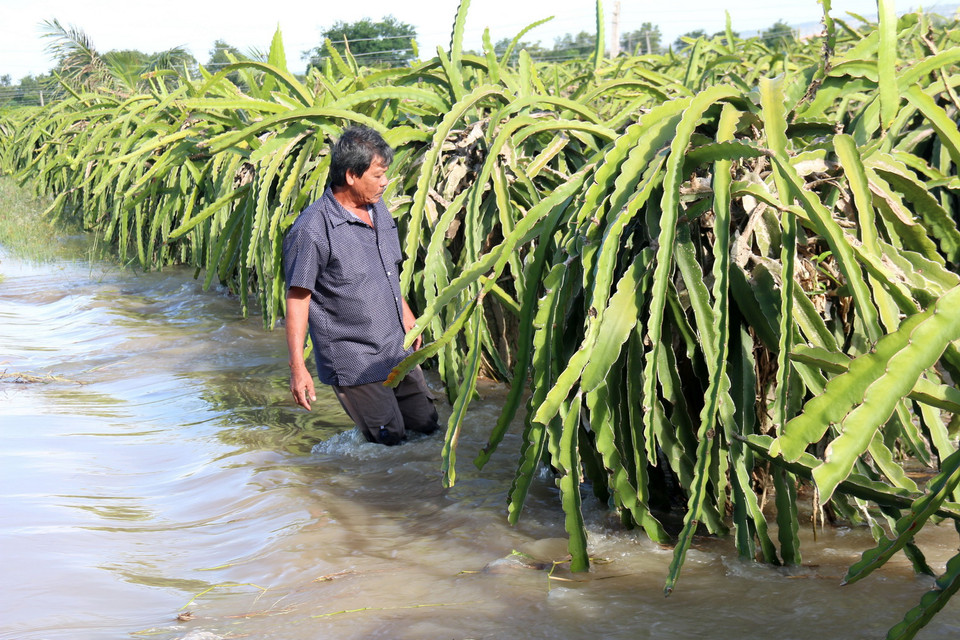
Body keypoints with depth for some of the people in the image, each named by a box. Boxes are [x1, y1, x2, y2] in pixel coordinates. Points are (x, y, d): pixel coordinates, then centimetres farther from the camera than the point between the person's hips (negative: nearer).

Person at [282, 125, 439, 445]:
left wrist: (405, 312, 27)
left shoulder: (378, 209, 6)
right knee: (389, 436, -1)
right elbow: (297, 299, -18)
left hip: (397, 349, 8)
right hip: (353, 361, -8)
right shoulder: (312, 230, -20)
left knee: (427, 423, 14)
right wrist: (297, 366, -20)